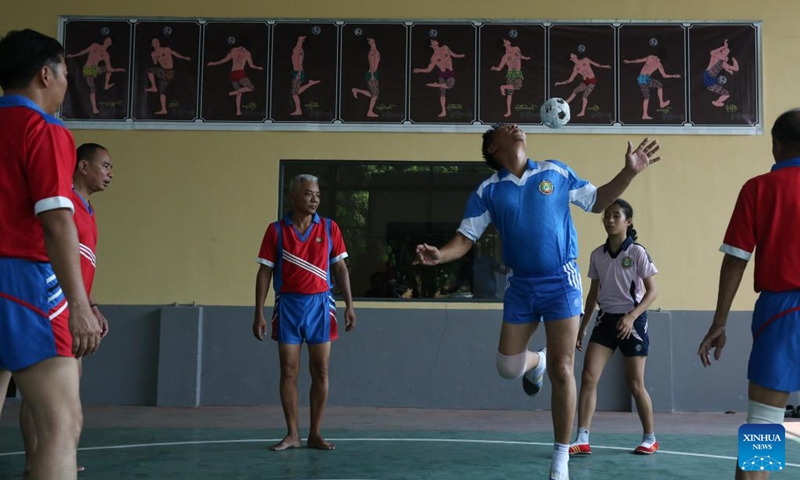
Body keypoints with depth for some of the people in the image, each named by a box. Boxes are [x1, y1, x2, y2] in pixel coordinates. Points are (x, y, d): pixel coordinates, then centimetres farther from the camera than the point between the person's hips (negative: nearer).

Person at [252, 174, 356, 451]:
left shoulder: (329, 228, 4)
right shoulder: (276, 230, 0)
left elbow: (340, 268, 6)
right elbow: (265, 272, 2)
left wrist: (349, 305, -1)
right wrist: (259, 313, -3)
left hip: (320, 304, 1)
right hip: (288, 305, -1)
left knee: (320, 371, 2)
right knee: (289, 371, 2)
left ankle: (315, 434, 11)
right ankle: (292, 434, 11)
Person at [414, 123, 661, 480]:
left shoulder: (557, 173, 1)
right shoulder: (487, 192, 1)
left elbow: (597, 202, 12)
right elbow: (466, 237, -2)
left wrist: (629, 172, 0)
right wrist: (440, 254, -23)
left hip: (561, 281, -2)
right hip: (521, 286, 2)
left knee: (561, 370, -5)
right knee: (508, 367, 4)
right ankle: (537, 362, 43)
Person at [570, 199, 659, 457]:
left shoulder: (637, 252, -9)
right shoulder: (597, 255, 5)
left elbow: (652, 291, -9)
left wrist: (631, 317, -23)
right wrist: (582, 327, 12)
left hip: (632, 321, -4)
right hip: (606, 319, 4)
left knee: (635, 383, 3)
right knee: (588, 377, -8)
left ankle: (650, 438, 22)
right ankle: (582, 440, -7)